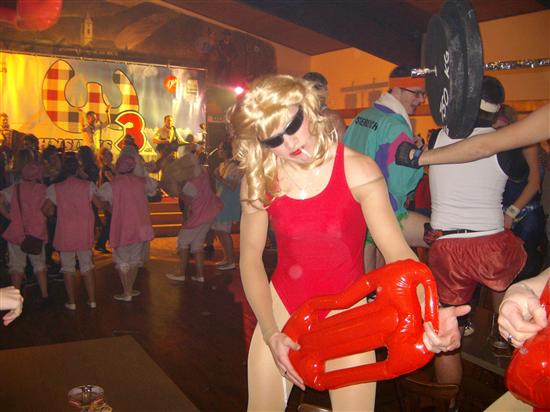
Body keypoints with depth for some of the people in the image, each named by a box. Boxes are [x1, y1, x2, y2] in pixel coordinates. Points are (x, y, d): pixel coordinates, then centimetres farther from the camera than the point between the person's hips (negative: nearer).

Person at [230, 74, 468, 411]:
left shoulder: (357, 170, -16)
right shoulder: (258, 181, -9)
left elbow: (398, 252, -21)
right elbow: (251, 257, -3)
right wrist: (270, 334, -12)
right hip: (281, 308, 2)